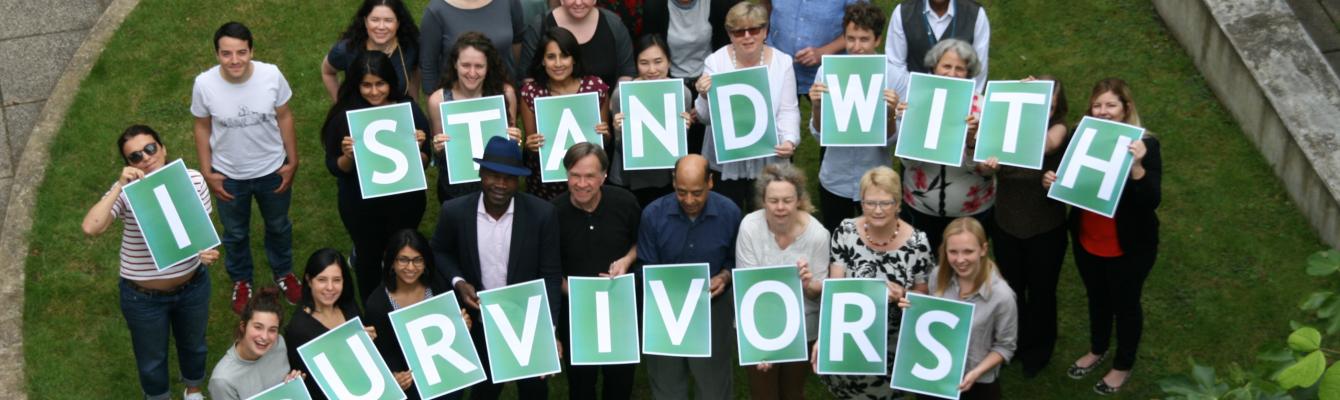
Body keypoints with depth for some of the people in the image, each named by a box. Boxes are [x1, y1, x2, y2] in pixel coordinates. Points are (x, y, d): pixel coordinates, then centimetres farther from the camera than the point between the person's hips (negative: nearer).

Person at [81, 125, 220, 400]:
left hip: (192, 286, 3)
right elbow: (90, 228, -33)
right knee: (151, 359, 21)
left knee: (193, 344, 29)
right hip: (143, 296, -3)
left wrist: (206, 250, -25)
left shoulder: (193, 180, -13)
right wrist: (120, 186, -35)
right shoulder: (127, 191, -20)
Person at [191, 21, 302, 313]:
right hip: (229, 175, 0)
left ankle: (283, 272, 56)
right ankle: (241, 280, 53)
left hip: (272, 169, 1)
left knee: (278, 226, 27)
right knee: (235, 233, 25)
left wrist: (292, 161, -3)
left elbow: (284, 118, -8)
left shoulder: (271, 75, -24)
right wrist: (207, 172, -5)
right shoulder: (204, 84, -24)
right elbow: (203, 128, -7)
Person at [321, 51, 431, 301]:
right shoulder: (343, 116, -15)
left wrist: (416, 149, -27)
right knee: (368, 257, 20)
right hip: (360, 205, -1)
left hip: (404, 202, 1)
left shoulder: (409, 109, -13)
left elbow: (424, 161, -6)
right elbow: (335, 168, -8)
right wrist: (348, 156, -29)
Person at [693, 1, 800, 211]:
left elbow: (788, 111, -3)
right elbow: (706, 118, -5)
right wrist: (705, 96, -26)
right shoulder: (715, 61, -7)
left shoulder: (782, 62, -3)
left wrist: (789, 140, -21)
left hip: (769, 159, 1)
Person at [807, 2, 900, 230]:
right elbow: (818, 134, -5)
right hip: (835, 180, 1)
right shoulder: (827, 71, -10)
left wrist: (890, 114, -28)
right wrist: (816, 106, -24)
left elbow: (892, 140, -9)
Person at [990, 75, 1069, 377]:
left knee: (1041, 291, 16)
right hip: (1007, 226, 2)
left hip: (1046, 230, -2)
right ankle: (1013, 344, 48)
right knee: (1010, 288, 23)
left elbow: (1044, 145, -40)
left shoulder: (1058, 129, -17)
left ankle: (1037, 351, 41)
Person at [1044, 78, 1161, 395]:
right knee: (1097, 297, 27)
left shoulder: (1145, 145, -20)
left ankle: (1123, 366, 41)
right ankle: (1097, 350, 52)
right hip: (1086, 241, 4)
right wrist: (1052, 180, -18)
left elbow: (1152, 201, -27)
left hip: (1129, 248, -4)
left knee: (1125, 303, 17)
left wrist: (1136, 166, -42)